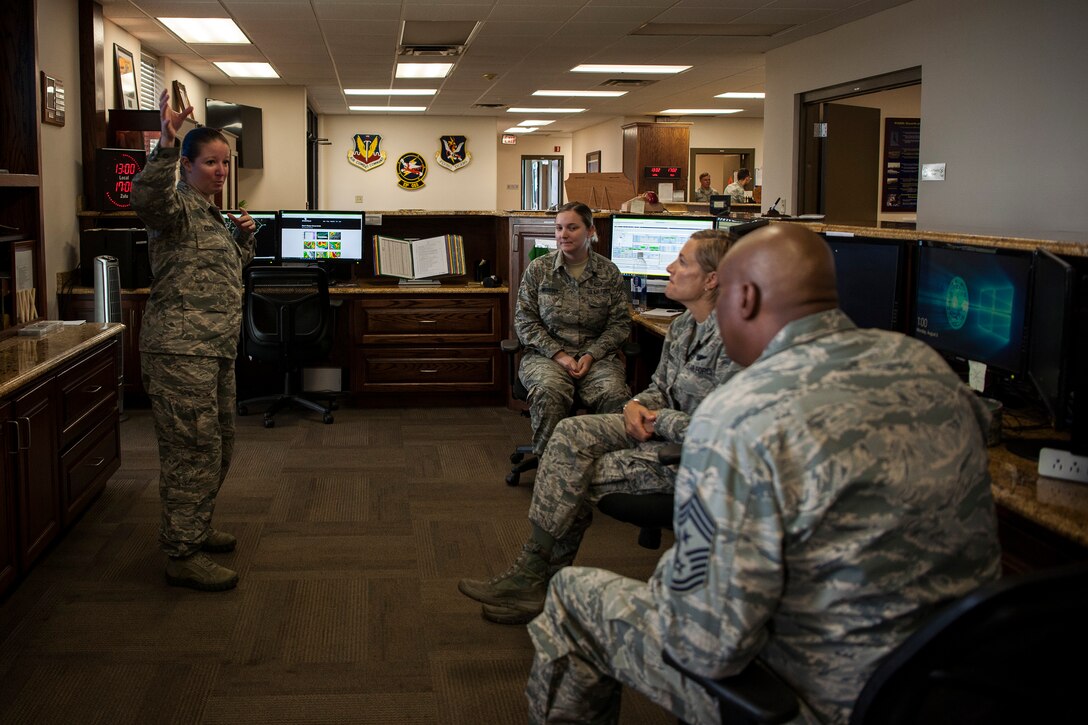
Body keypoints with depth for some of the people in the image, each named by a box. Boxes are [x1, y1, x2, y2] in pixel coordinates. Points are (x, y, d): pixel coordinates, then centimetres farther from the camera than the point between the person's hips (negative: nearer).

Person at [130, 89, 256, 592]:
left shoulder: (209, 213, 20)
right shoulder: (178, 206, -9)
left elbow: (230, 271, 32)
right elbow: (147, 196, -34)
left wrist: (244, 236, 15)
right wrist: (166, 142, -43)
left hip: (216, 349, 10)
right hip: (181, 349, -10)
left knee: (218, 445, 19)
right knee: (193, 450, -7)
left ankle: (194, 529, 35)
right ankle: (182, 556, 1)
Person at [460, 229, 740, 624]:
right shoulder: (682, 326, 8)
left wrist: (662, 420, -15)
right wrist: (638, 405, -4)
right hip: (664, 430, 9)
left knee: (578, 479, -13)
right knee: (570, 433, -9)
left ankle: (534, 581, 9)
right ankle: (532, 579, -9)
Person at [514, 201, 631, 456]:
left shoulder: (609, 272, 8)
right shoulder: (538, 269, 7)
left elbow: (620, 323, 6)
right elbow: (524, 320, 3)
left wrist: (591, 355, -10)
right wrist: (558, 355, -9)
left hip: (596, 355, 1)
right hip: (546, 354, 0)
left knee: (614, 395, -32)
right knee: (548, 393, -36)